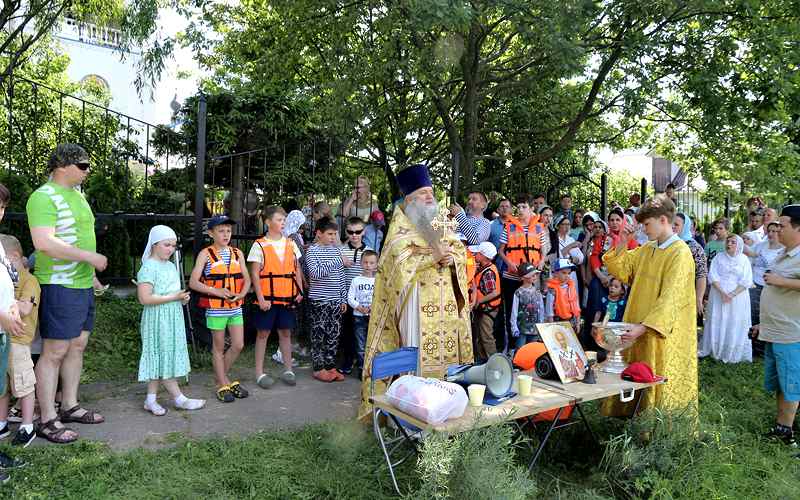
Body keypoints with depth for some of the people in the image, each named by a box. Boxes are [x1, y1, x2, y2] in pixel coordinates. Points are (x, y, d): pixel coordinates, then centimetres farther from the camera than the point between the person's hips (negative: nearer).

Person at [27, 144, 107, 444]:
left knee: (77, 346, 15)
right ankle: (48, 421, 7)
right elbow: (44, 243, -27)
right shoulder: (44, 197, -14)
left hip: (82, 284, 9)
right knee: (55, 352, -2)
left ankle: (70, 407, 27)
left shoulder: (76, 194, 15)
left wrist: (91, 272, 21)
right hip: (60, 286, -9)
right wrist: (89, 256, -22)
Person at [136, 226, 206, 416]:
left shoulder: (171, 266, 12)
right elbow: (144, 298, -22)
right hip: (158, 320, -9)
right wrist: (173, 297, -20)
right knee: (164, 358, 0)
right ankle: (179, 399, 7)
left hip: (172, 319, 9)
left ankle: (151, 400, 19)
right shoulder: (149, 267, -14)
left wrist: (183, 297, 4)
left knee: (161, 359, 11)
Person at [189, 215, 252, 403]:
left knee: (238, 345, 5)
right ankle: (222, 386, 18)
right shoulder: (205, 254, -5)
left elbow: (246, 279, 10)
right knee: (219, 347, 6)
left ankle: (221, 375, 28)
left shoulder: (237, 253, 7)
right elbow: (193, 282, -11)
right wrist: (216, 291, -20)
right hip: (215, 308, -4)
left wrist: (241, 294, -9)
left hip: (235, 306, 4)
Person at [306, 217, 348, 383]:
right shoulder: (312, 250, -7)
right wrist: (337, 261, -22)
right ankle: (319, 369, 12)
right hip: (319, 300, -5)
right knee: (319, 334, 2)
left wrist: (344, 299, 11)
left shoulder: (336, 250, 9)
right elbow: (315, 273, -21)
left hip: (336, 300, 5)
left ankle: (331, 366, 20)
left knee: (334, 334, 9)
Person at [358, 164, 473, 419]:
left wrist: (451, 258, -9)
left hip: (445, 301, 6)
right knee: (418, 350, -7)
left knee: (445, 346, 7)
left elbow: (461, 250, 12)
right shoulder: (400, 228, -3)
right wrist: (433, 257, -18)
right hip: (417, 300, -6)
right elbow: (401, 261, -17)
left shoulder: (439, 223, 17)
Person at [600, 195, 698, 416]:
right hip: (638, 331, 8)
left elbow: (670, 299, -23)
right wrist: (621, 244, 3)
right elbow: (621, 271, 17)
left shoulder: (680, 254, -15)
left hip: (663, 335, -8)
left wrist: (644, 327, -31)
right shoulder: (646, 249, 10)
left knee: (658, 387, 1)